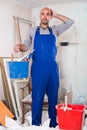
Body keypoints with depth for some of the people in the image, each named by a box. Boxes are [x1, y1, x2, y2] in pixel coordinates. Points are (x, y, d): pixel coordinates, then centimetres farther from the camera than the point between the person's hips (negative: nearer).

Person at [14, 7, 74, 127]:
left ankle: (53, 123, 21)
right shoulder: (33, 31, 10)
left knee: (53, 96, 8)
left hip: (52, 67, 2)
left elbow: (70, 22, 12)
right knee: (37, 97, -1)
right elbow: (27, 46, 13)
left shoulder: (55, 30, 13)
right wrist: (20, 47, -9)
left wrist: (56, 15, 10)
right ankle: (35, 124, 9)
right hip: (38, 68, -2)